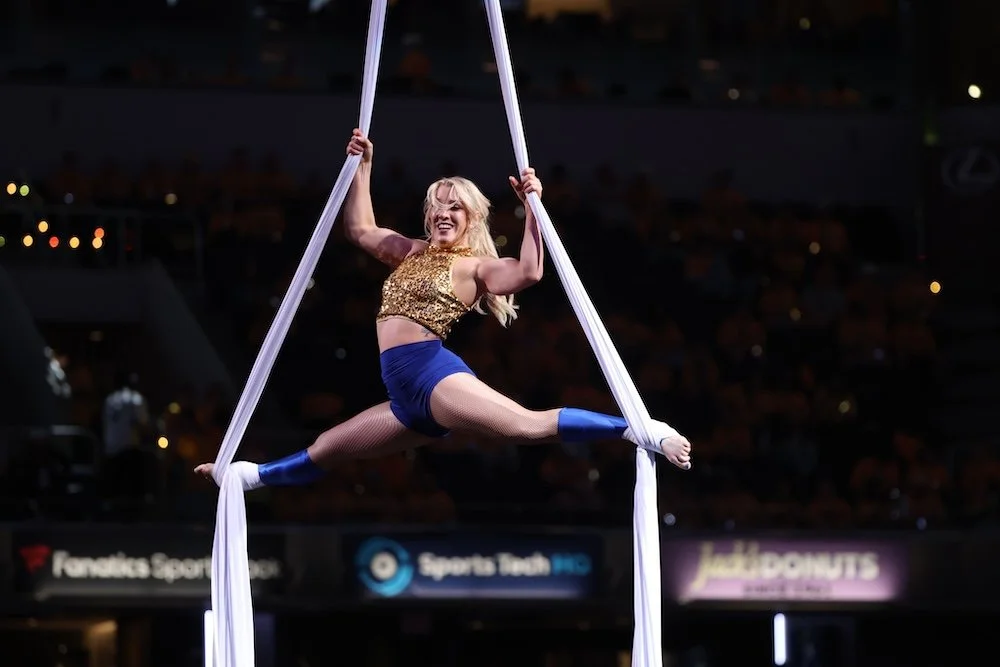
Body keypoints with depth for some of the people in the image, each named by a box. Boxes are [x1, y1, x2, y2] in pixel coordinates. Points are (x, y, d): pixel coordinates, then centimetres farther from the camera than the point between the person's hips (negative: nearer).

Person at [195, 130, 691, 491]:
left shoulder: (475, 266, 1)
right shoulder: (411, 253, 23)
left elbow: (529, 271, -16)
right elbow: (359, 229, 33)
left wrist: (532, 208, -21)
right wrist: (362, 165, 28)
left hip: (436, 376, -7)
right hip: (406, 396, 7)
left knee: (531, 425, -27)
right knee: (323, 453, 21)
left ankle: (639, 430, -34)